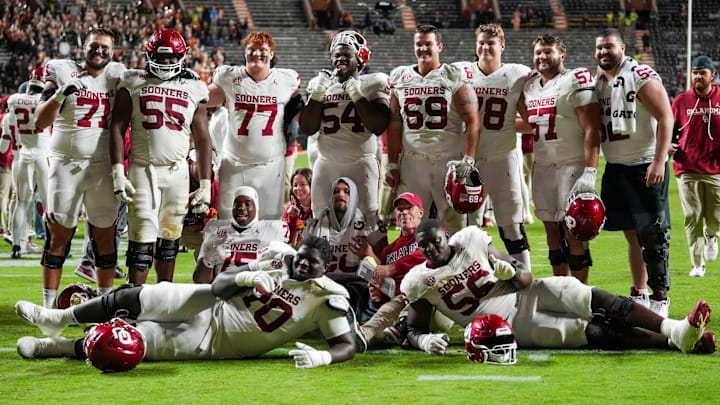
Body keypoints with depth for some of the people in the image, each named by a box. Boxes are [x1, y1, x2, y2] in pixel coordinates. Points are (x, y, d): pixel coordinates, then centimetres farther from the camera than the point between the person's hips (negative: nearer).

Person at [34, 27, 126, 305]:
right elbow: (40, 121, -6)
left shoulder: (117, 75, 9)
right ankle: (48, 306, 4)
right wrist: (60, 94, -20)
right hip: (66, 164, -2)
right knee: (58, 235, -1)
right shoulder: (62, 71, 0)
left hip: (103, 165, 2)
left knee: (105, 235, 4)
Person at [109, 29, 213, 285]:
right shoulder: (133, 84, 4)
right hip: (142, 169, -2)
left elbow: (202, 140, 10)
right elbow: (117, 128, 1)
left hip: (177, 171, 2)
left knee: (169, 237, 8)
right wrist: (118, 172, -9)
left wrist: (205, 185, 5)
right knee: (143, 238, -9)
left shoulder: (194, 90, 9)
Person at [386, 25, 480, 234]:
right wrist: (392, 164, 10)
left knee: (454, 221, -2)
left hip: (449, 161, -3)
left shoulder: (454, 78, 0)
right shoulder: (401, 79, 12)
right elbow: (394, 126, 14)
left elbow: (472, 121, -6)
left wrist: (468, 160, -15)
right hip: (413, 162, 3)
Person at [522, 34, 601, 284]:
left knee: (573, 233, -7)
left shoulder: (576, 82, -8)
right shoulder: (530, 88, 14)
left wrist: (589, 172, -22)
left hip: (572, 166, -7)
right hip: (542, 167, 7)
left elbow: (591, 130, -14)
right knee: (552, 230, 8)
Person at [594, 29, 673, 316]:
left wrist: (659, 161, -20)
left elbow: (665, 119, -14)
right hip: (615, 168, 6)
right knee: (632, 235, 10)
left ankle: (660, 297, 0)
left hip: (646, 166, -6)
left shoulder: (641, 78, -11)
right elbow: (593, 126, 20)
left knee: (652, 234, -7)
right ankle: (639, 295, 18)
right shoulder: (597, 82, 11)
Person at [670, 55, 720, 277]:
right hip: (687, 169, 1)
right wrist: (668, 145, -6)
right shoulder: (681, 101, 6)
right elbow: (670, 130, 15)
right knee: (692, 218, -1)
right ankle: (697, 264, 10)